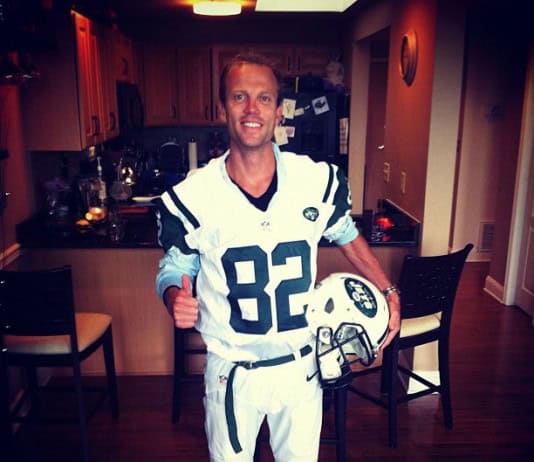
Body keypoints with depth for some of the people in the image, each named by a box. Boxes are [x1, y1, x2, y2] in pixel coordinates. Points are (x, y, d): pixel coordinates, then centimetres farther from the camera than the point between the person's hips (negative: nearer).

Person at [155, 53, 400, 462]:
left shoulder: (320, 181, -11)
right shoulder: (191, 198, -15)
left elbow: (347, 235, 9)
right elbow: (174, 269, -1)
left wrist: (387, 292, 6)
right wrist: (176, 299, -22)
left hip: (302, 365, 2)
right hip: (231, 371, -1)